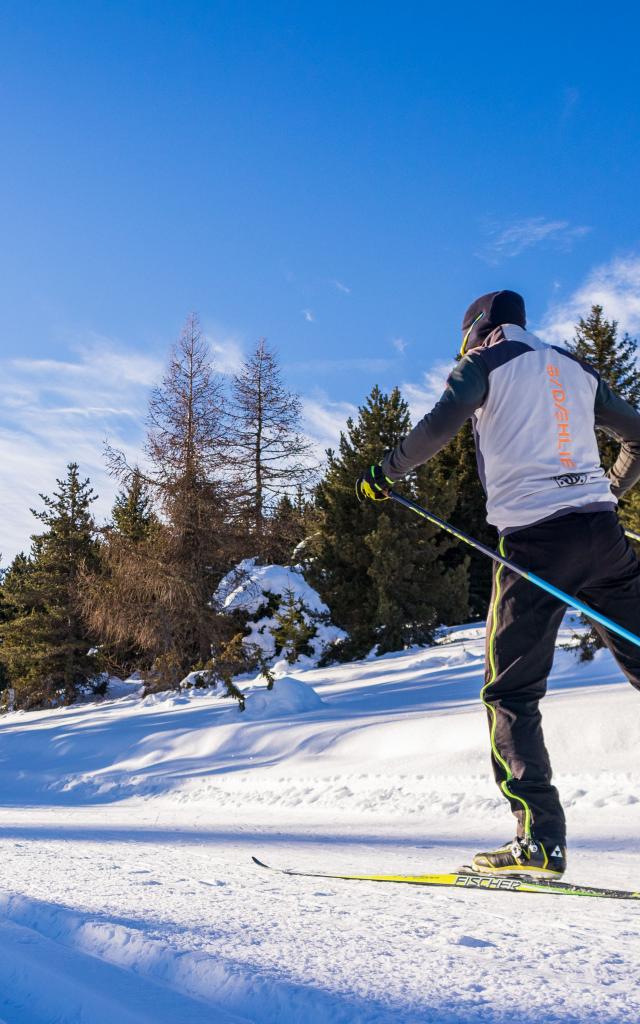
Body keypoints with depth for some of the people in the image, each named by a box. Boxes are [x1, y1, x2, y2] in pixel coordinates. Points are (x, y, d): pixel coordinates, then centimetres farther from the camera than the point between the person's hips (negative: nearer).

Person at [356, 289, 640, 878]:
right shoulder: (576, 368, 23)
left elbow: (443, 421, -12)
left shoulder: (488, 361, 7)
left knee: (511, 692, 2)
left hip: (534, 537, -5)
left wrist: (385, 473, 1)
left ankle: (541, 840, -4)